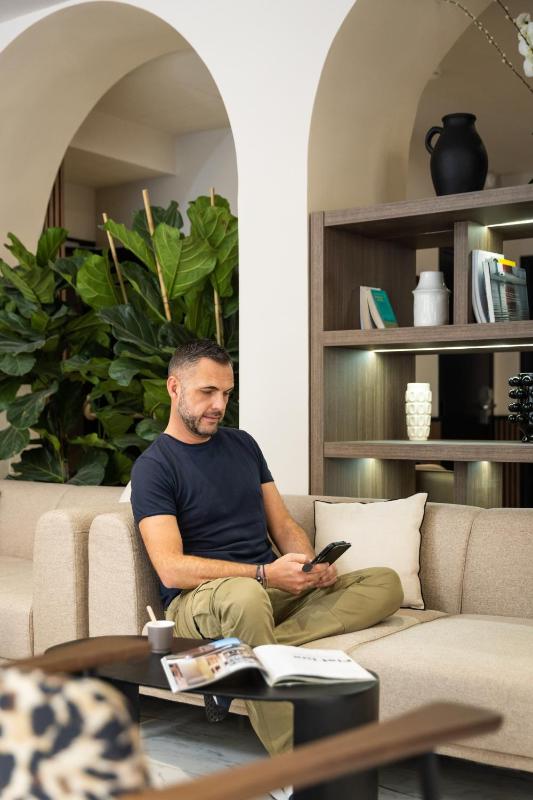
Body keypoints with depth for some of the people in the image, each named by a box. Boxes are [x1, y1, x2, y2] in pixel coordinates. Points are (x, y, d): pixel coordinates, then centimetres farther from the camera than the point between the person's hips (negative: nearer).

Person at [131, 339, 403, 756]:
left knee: (386, 582, -12)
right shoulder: (153, 466, -3)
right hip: (198, 598, -6)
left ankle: (244, 651, -29)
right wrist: (264, 574, -23)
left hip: (273, 591, 7)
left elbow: (284, 525, 17)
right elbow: (171, 568, -15)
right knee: (245, 594, -42)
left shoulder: (242, 444, 17)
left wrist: (312, 565, -6)